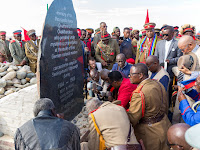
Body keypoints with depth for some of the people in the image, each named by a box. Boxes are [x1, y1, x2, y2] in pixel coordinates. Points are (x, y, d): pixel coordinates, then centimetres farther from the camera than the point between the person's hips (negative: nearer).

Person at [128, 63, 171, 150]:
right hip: (164, 126, 8)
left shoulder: (139, 94, -28)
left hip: (151, 134, -8)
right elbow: (165, 107, 10)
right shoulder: (157, 83, -2)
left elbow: (132, 118, -24)